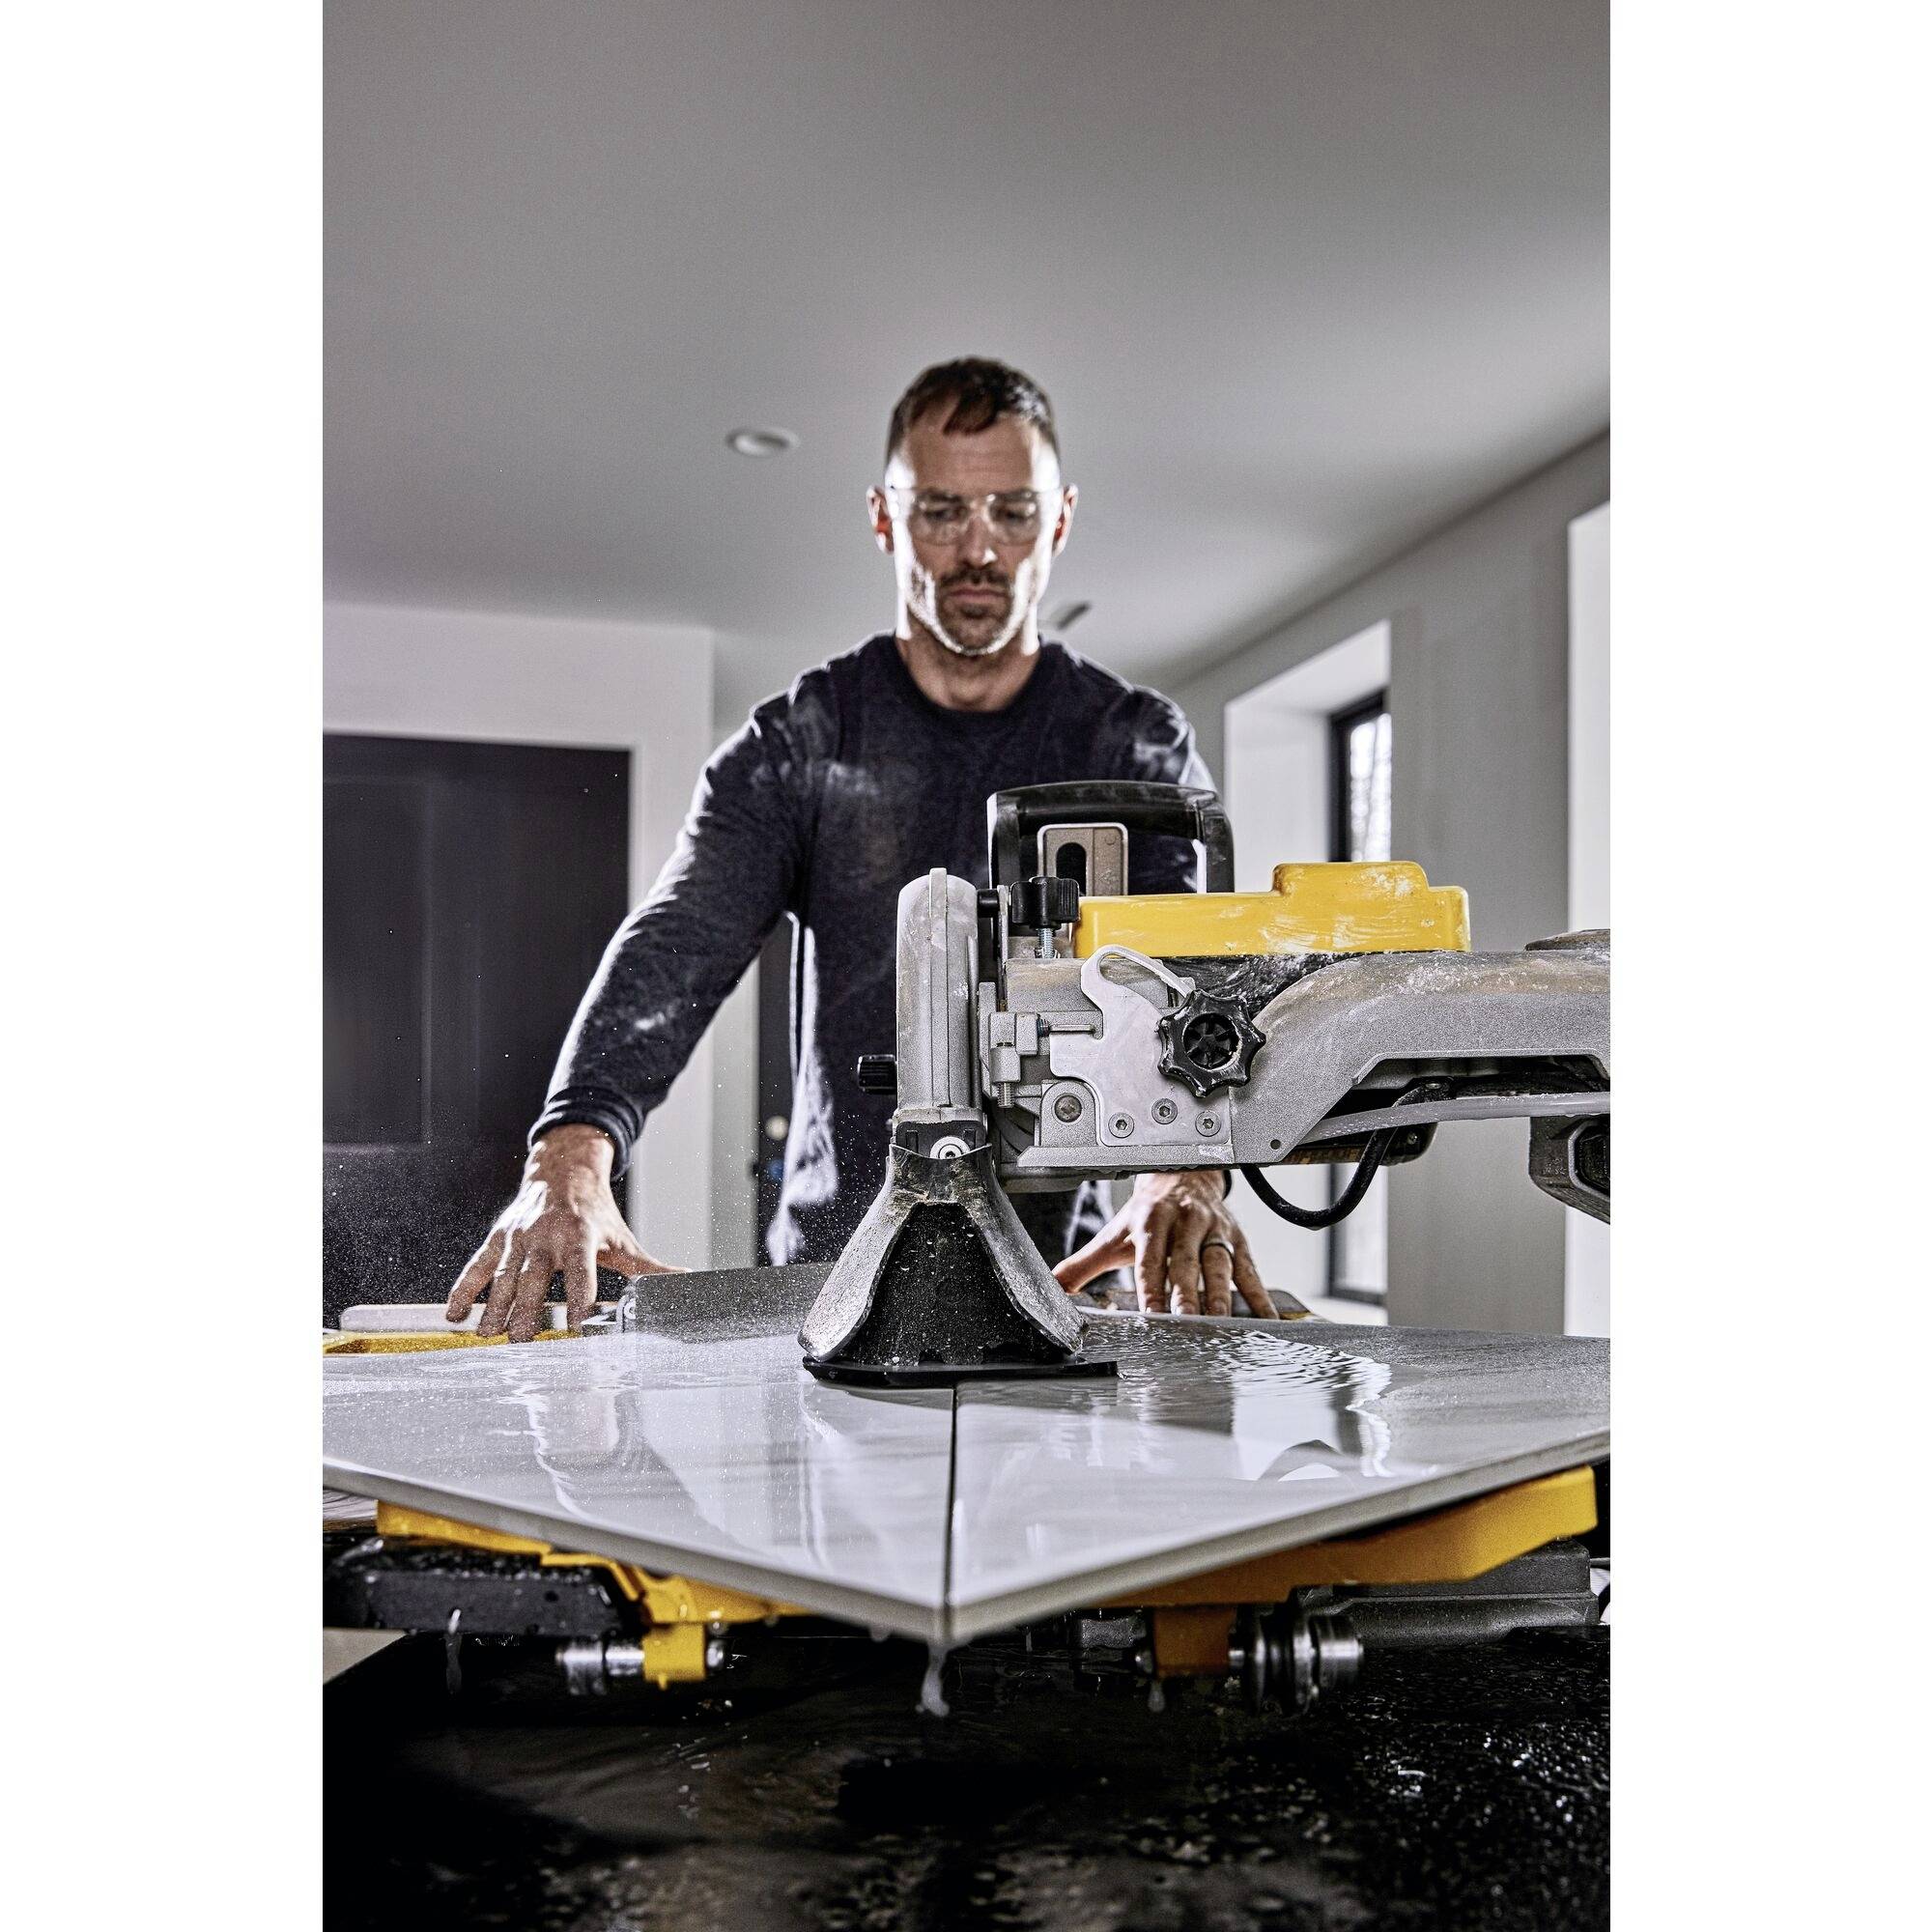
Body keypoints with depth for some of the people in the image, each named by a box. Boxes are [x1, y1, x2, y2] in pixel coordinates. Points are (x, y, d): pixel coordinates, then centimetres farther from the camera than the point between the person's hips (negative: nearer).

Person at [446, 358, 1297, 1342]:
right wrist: (571, 1156, -27)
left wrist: (1187, 1167, -30)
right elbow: (677, 946, -8)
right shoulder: (797, 743, 6)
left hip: (1069, 1271, 0)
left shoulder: (1140, 744, 6)